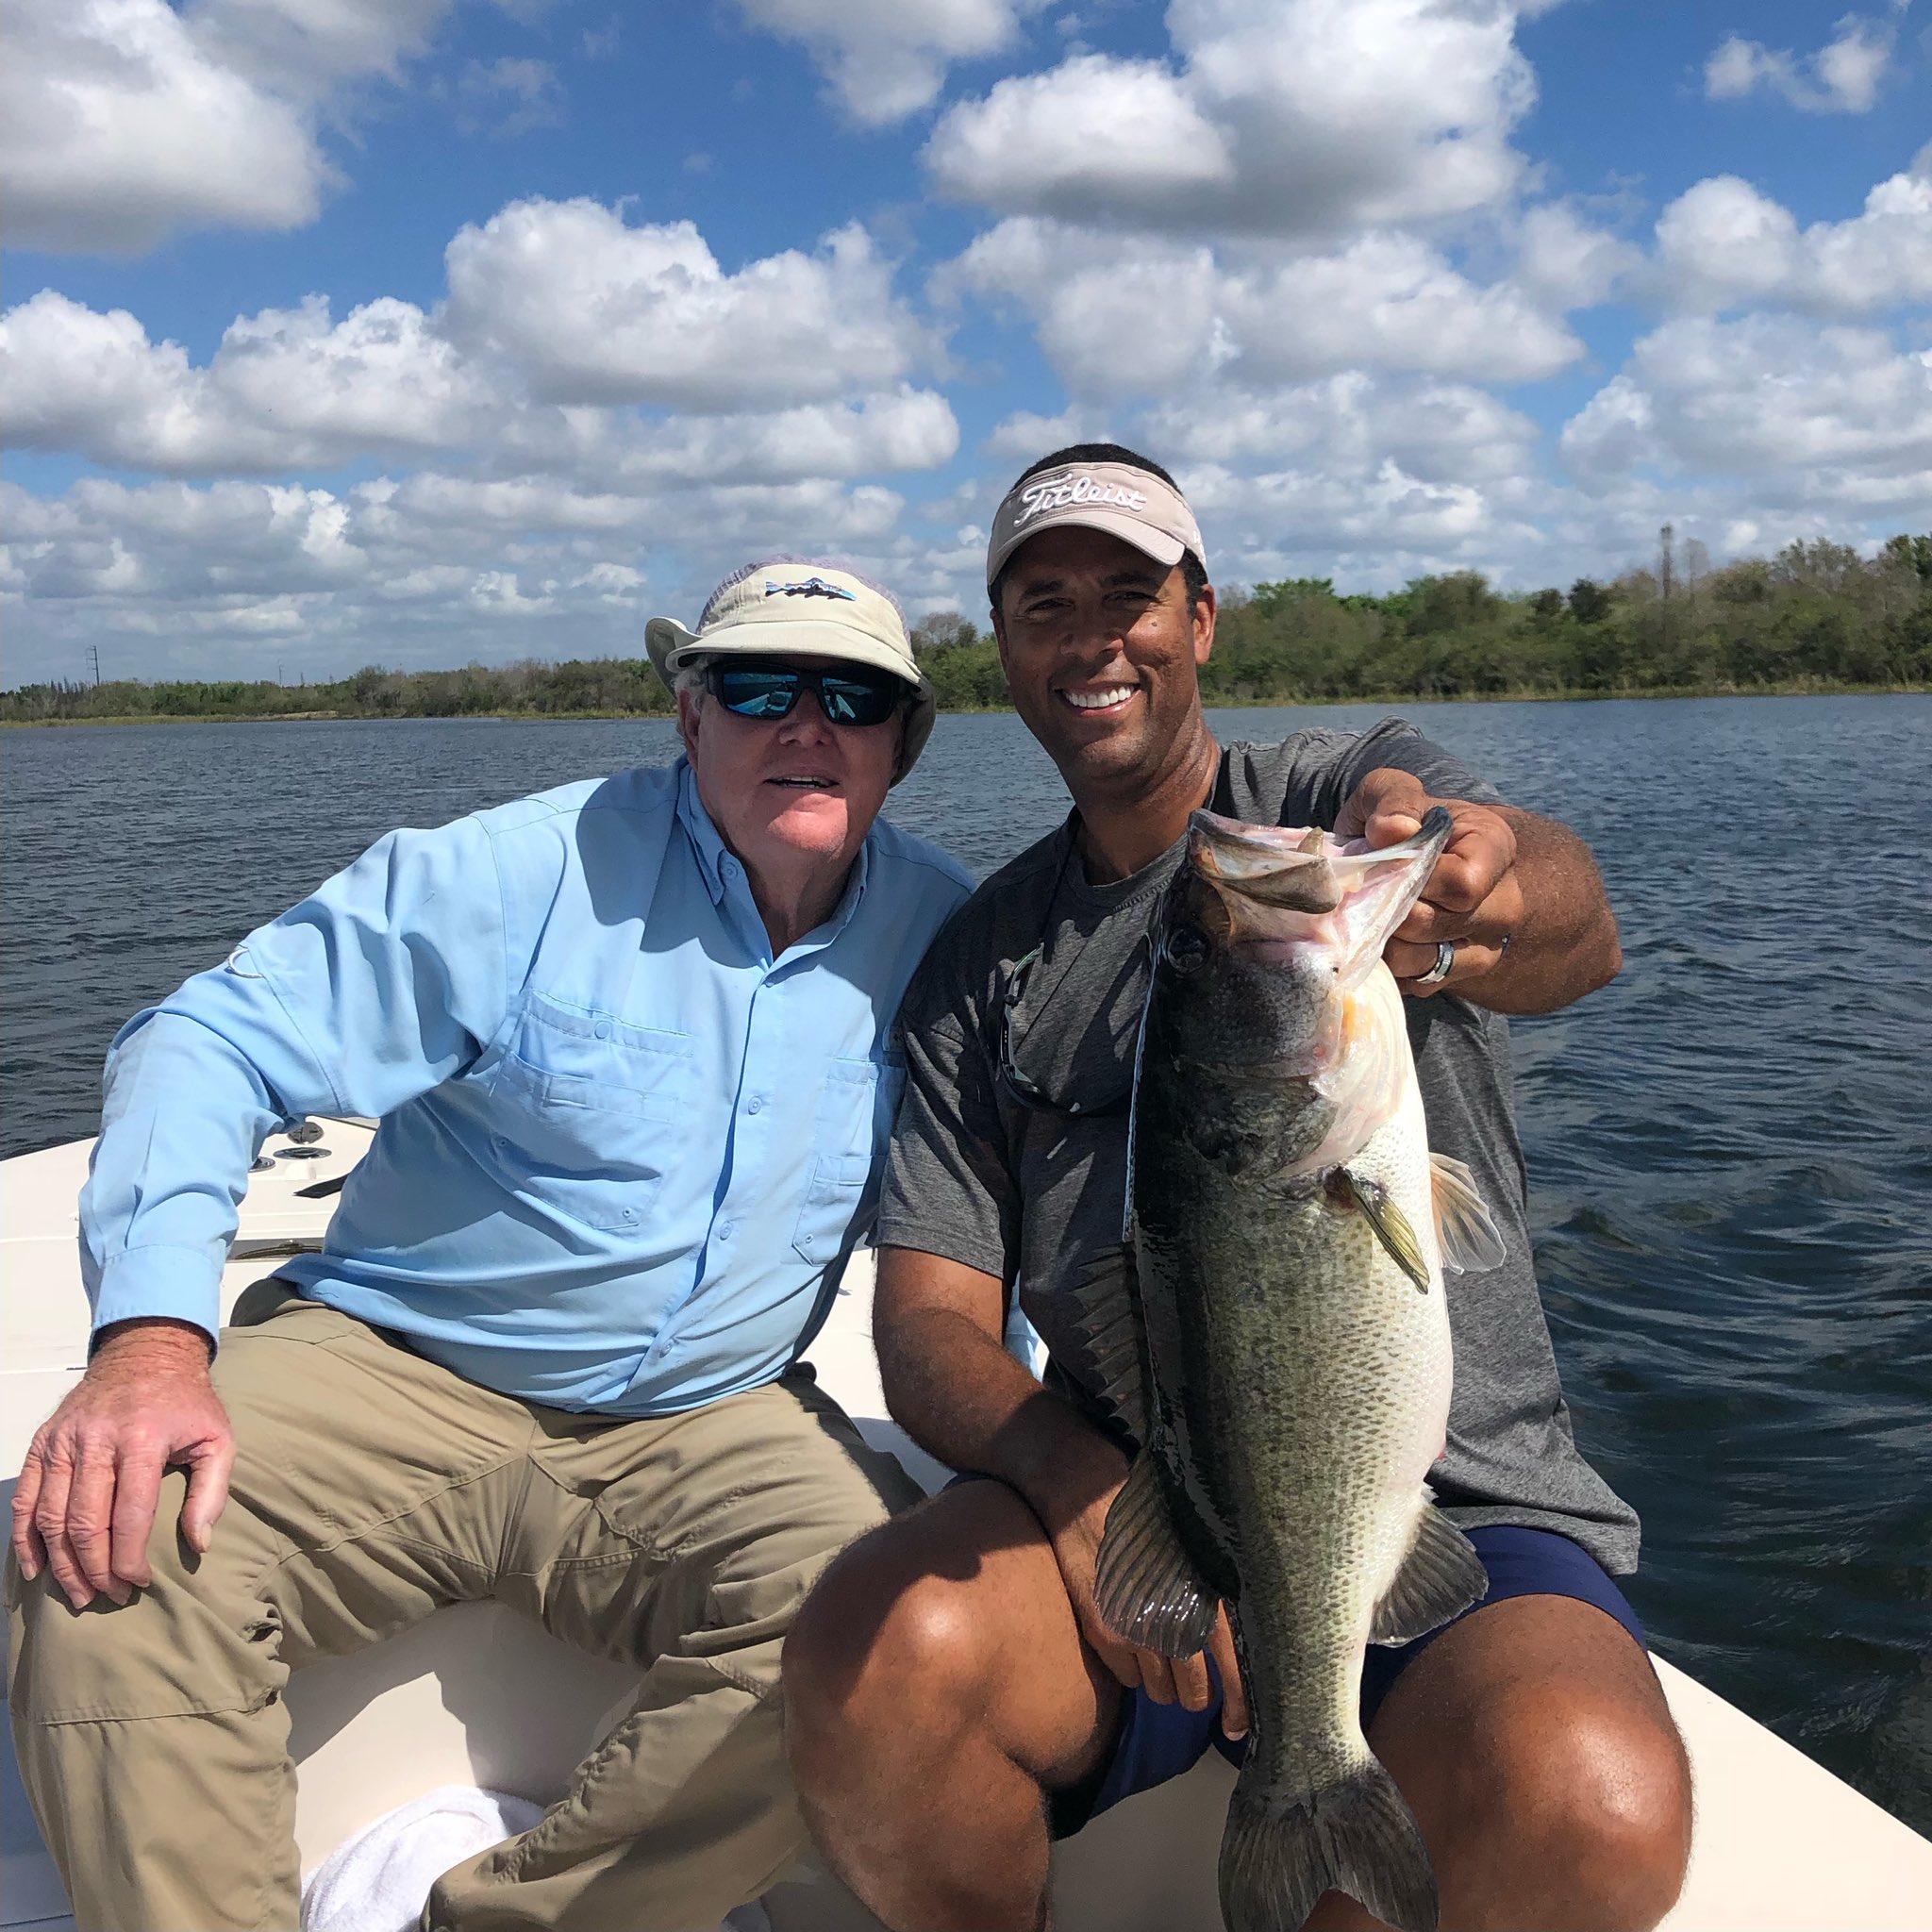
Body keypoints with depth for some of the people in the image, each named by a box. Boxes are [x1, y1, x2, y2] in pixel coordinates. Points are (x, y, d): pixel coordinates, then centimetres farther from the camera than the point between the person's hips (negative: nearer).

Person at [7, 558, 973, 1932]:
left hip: (700, 1430, 2)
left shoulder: (940, 932, 1)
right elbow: (218, 1042, -11)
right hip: (395, 1370, -1)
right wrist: (153, 1337, -27)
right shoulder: (528, 870, -10)